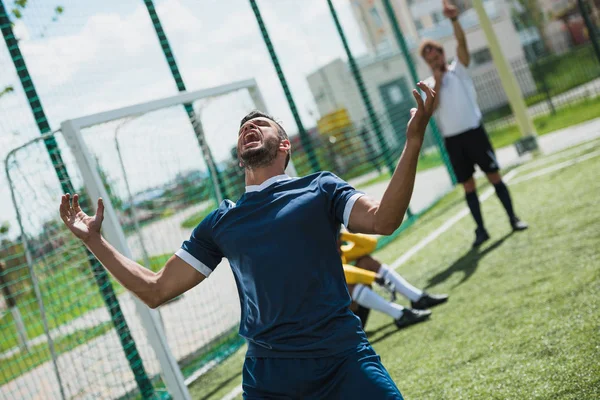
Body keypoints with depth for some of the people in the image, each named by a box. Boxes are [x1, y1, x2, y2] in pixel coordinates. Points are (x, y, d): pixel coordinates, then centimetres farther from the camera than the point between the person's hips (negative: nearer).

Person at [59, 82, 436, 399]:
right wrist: (94, 239, 12)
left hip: (344, 363, -2)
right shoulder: (220, 222, 14)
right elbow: (155, 290, 15)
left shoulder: (319, 188, 7)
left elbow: (383, 219, -11)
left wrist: (413, 140, -21)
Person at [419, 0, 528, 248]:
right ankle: (481, 230, 11)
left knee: (494, 176, 0)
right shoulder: (429, 84, 9)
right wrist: (437, 80, -8)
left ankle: (513, 218, 10)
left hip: (474, 132, -2)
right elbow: (433, 108, -10)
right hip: (452, 140, 2)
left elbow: (462, 43, -13)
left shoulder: (458, 70, 5)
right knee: (468, 185, 5)